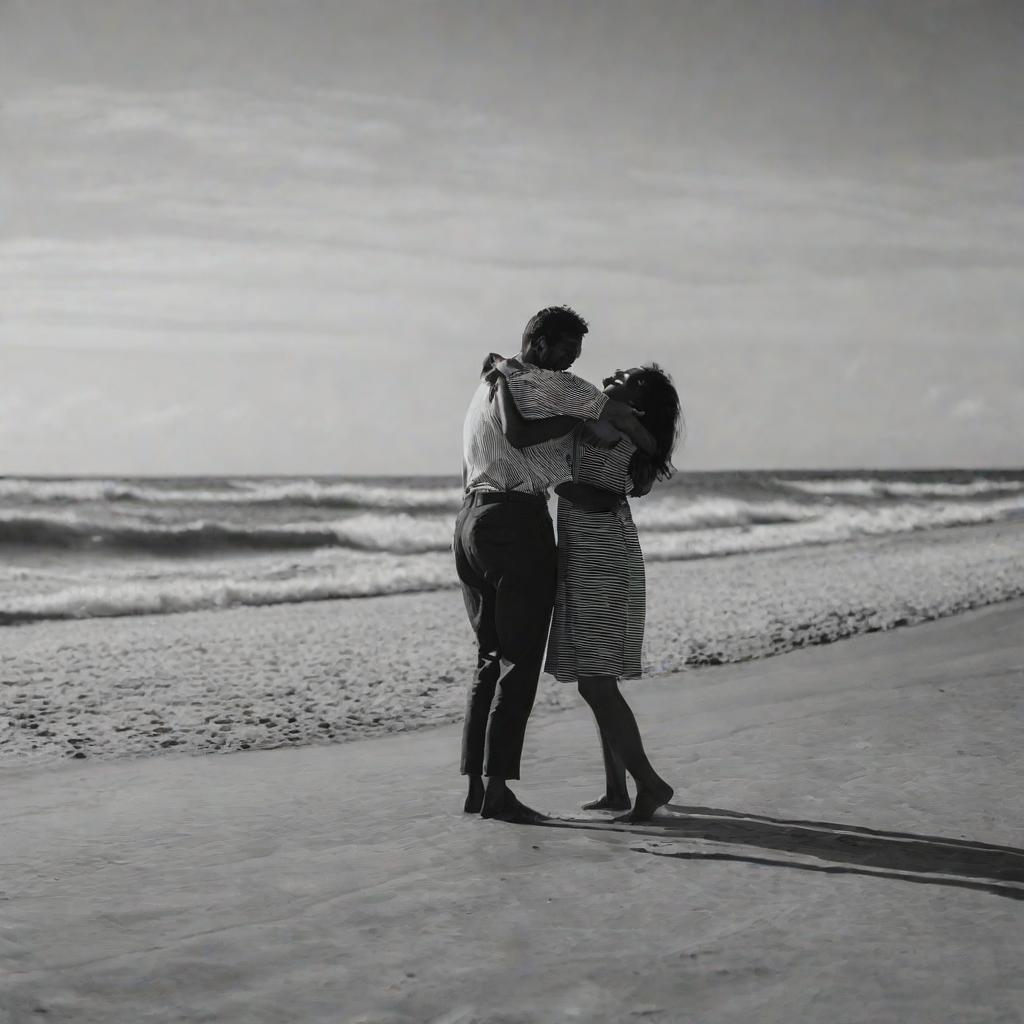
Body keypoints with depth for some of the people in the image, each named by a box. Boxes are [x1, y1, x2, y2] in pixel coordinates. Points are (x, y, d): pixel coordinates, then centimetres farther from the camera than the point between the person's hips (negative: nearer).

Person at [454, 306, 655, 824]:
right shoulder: (541, 383, -7)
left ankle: (475, 785, 9)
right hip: (518, 523, -9)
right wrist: (653, 456, 7)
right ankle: (498, 790, -9)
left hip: (472, 521, 9)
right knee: (520, 661, -6)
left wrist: (585, 423, -3)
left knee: (492, 657, 12)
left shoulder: (488, 386, 22)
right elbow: (620, 415, -10)